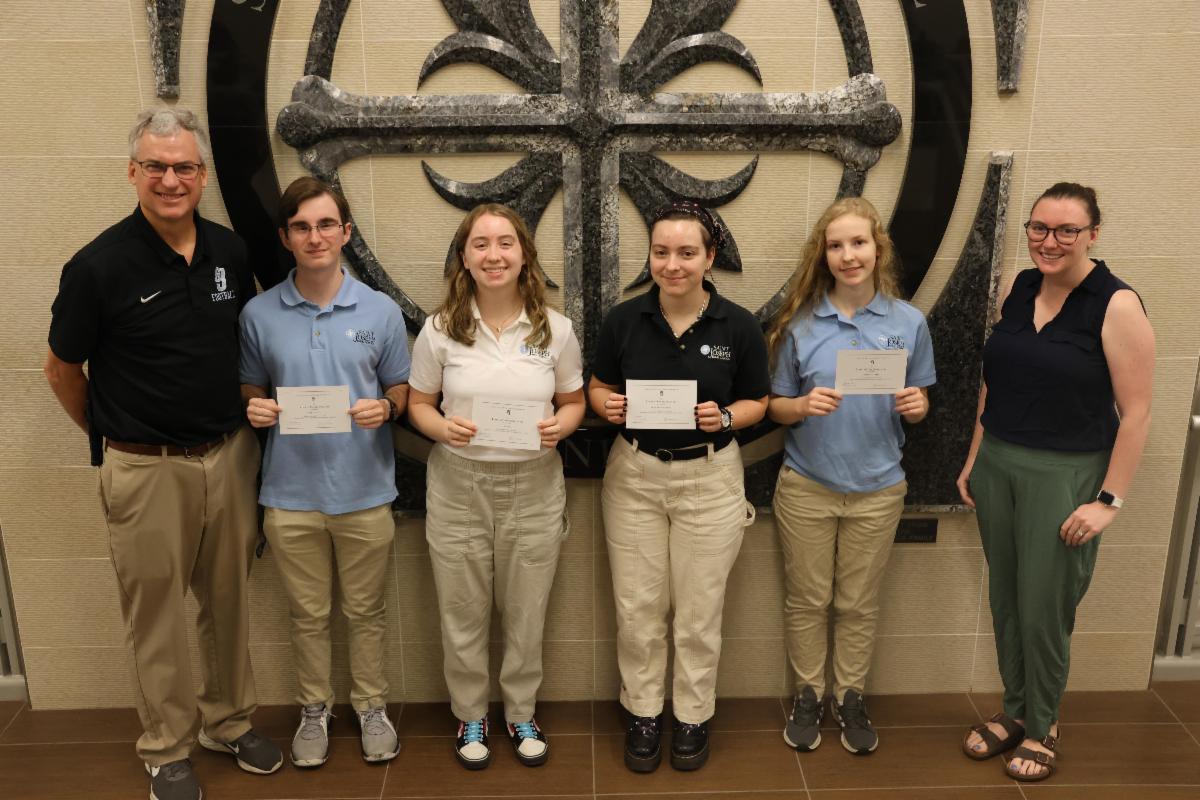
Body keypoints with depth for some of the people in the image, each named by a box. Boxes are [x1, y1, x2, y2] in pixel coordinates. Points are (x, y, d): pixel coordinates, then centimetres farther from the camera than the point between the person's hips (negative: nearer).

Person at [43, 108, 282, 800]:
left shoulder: (230, 251, 0)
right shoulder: (100, 265, -13)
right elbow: (63, 369, -1)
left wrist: (242, 423, 12)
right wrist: (111, 436, 8)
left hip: (230, 455, 4)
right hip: (146, 468, -4)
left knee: (230, 601, 16)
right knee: (157, 615, 9)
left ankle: (230, 720, 36)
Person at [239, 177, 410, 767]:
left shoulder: (381, 311, -3)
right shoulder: (258, 314, -1)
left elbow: (402, 393, 4)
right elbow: (252, 392, 10)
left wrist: (383, 408, -17)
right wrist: (255, 410, -12)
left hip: (365, 491, 0)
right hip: (291, 492, 1)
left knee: (365, 611, 14)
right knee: (308, 614, 15)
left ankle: (371, 706, 34)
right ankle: (314, 709, 35)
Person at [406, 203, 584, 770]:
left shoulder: (555, 328, -3)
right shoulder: (440, 328, -5)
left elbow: (573, 402, 7)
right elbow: (417, 405, 3)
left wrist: (560, 426, -16)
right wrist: (442, 428, -18)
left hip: (534, 489, 0)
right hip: (459, 488, 0)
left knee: (526, 615, 13)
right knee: (463, 616, 12)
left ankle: (521, 715, 37)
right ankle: (470, 717, 35)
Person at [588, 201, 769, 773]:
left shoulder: (738, 325, -7)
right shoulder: (623, 320, -4)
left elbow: (757, 402, 2)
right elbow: (598, 388, 7)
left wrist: (725, 417, -18)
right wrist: (607, 404, -15)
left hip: (709, 479, -1)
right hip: (634, 475, 1)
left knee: (699, 609, 9)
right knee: (637, 606, 9)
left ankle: (694, 715, 30)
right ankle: (642, 710, 30)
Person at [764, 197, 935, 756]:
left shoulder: (908, 322, -4)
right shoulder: (800, 322, -6)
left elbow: (916, 407, 5)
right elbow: (775, 407, -1)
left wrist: (915, 405, -18)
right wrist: (805, 404, -22)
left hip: (877, 489, 1)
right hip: (807, 486, 0)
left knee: (859, 603, 14)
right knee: (807, 600, 12)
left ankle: (851, 698, 33)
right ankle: (807, 695, 31)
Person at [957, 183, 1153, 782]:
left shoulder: (1116, 305, -13)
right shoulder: (1016, 290, 4)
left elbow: (1135, 412, -12)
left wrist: (1109, 500, -14)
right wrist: (973, 459, 11)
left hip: (1065, 476, -5)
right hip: (997, 466, 5)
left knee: (1044, 609, 4)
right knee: (1005, 601, 14)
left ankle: (1043, 727, 27)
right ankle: (1014, 712, 33)